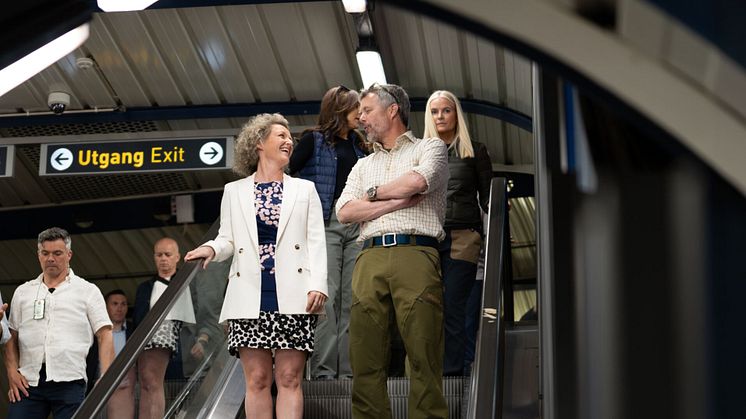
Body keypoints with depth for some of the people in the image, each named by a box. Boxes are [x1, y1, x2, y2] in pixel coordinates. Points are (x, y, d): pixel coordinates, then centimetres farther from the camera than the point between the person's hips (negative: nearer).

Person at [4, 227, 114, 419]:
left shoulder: (88, 291, 8)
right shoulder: (23, 292, 17)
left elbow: (104, 335, 3)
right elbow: (11, 337, 17)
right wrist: (12, 372, 1)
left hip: (69, 381, -2)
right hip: (28, 382, 2)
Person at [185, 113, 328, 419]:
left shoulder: (304, 189, 15)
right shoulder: (234, 191, 16)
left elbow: (316, 242, 7)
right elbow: (228, 239, 14)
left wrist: (318, 286, -6)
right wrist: (211, 248, -10)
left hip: (293, 296, 0)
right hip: (250, 295, 0)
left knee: (289, 379, -4)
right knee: (257, 379, -2)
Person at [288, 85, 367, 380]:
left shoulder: (357, 145, 21)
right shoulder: (314, 140, 3)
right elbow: (286, 172, -3)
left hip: (357, 225, 6)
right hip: (326, 223, -6)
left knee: (352, 298, 2)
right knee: (326, 295, -11)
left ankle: (348, 367, 4)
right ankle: (323, 367, -9)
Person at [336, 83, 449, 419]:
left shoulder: (430, 148, 15)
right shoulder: (363, 166, 28)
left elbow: (417, 180, -8)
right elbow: (345, 212, 10)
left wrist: (375, 192, 8)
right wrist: (399, 201, 0)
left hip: (415, 253, -4)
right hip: (370, 258, 4)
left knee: (424, 356, -10)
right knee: (365, 357, -4)